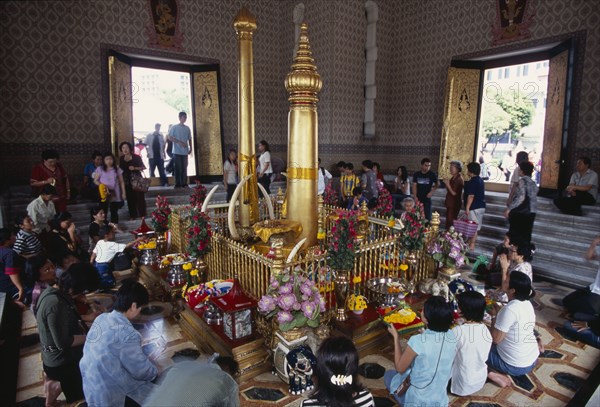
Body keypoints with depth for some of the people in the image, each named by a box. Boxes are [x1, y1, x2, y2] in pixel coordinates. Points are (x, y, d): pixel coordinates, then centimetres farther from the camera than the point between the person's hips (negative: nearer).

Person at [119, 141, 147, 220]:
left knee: (140, 197, -4)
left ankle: (142, 214, 5)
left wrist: (135, 168, -19)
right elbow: (120, 170, 16)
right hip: (127, 181, 4)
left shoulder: (136, 157, -6)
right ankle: (133, 215, 13)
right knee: (130, 198, 5)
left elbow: (143, 167, -5)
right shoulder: (121, 159, 7)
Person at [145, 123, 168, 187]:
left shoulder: (161, 136, 5)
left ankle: (164, 183, -2)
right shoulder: (149, 136, 4)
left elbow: (163, 145, 13)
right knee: (152, 170, 6)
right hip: (152, 156, 0)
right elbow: (145, 144, 9)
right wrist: (147, 152, 0)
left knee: (162, 171, -1)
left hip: (160, 156, 0)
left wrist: (163, 152, 5)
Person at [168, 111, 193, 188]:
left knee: (184, 168, 5)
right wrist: (179, 142, -14)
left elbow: (189, 139, 17)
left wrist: (190, 148, 5)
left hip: (185, 152, 4)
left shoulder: (187, 128, 12)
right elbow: (169, 137, -5)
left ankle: (184, 184, 10)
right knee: (178, 168, -5)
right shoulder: (174, 127, -1)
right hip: (177, 152, -4)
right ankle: (177, 184, -1)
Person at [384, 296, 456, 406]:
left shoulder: (417, 341, -29)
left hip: (416, 400, -5)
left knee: (388, 374, 22)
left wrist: (396, 337, -7)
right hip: (441, 400, 5)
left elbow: (400, 368, -12)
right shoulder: (452, 336, -12)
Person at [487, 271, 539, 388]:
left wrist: (494, 316, -11)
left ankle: (495, 374, -4)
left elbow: (495, 339, -21)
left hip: (516, 367, -8)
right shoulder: (527, 303, -3)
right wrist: (498, 312, 3)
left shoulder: (510, 309, -29)